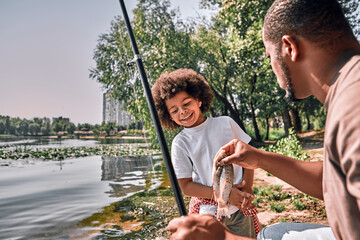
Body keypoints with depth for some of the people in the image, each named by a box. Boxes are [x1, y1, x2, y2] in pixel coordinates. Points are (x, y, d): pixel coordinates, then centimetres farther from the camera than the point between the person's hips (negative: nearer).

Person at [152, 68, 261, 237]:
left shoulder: (225, 123, -1)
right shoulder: (180, 143, -6)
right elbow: (186, 186, -6)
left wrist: (247, 188, -8)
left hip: (240, 208, 2)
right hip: (207, 211, -1)